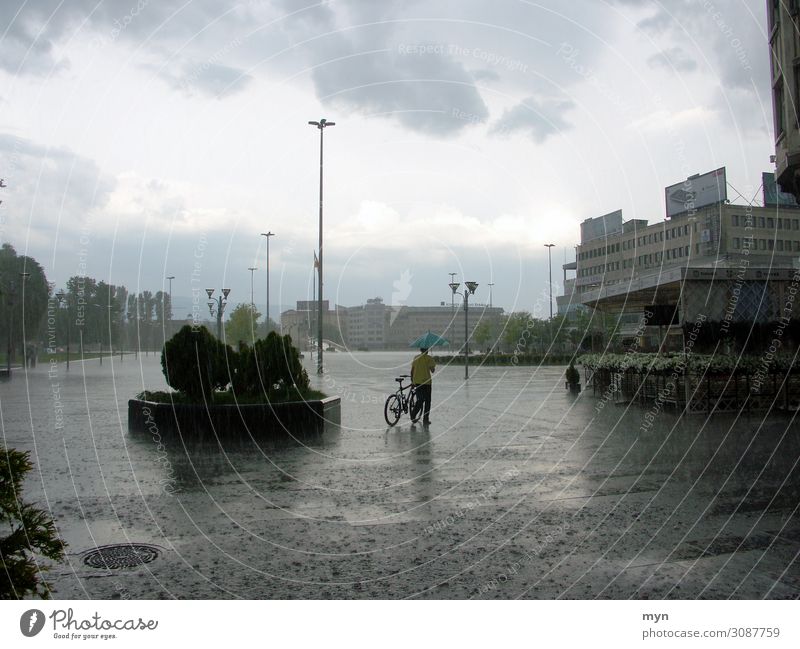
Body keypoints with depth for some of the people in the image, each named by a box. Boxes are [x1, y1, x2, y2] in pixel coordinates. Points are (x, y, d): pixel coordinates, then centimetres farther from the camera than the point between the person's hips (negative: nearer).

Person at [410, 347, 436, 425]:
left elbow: (412, 371, 10)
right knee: (427, 401, 6)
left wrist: (412, 381, 18)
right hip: (426, 382, -4)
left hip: (417, 382, 5)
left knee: (420, 400, 17)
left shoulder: (415, 358, 7)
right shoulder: (428, 358, -8)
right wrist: (433, 366, 14)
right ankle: (425, 420, 5)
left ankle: (413, 415, 3)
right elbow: (433, 370, -7)